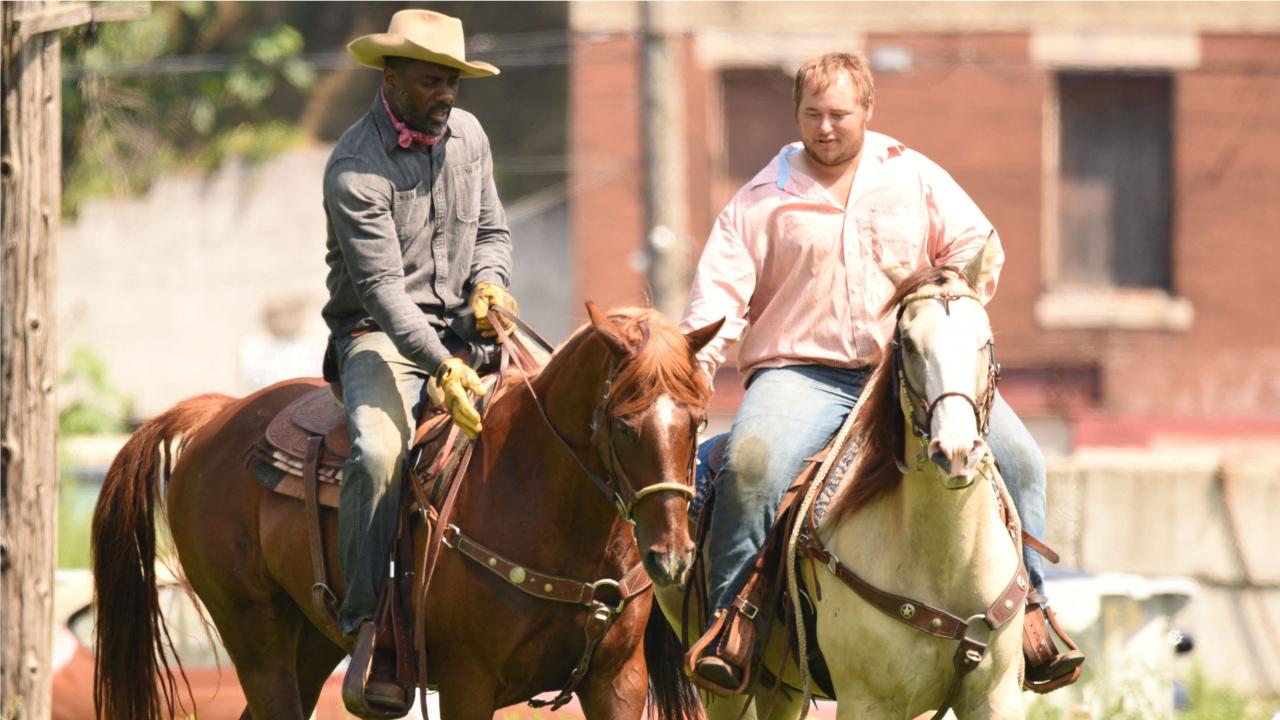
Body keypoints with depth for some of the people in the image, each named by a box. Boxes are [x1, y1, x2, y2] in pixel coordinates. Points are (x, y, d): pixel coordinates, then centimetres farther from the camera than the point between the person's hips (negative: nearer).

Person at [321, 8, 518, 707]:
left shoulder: (467, 134, 7)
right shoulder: (355, 167, -15)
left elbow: (492, 229, 19)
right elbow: (382, 285, -22)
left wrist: (489, 283, -4)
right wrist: (443, 369, -32)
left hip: (462, 331, 6)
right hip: (381, 335, -6)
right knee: (379, 449, -33)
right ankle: (365, 623, -26)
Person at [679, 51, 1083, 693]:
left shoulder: (916, 178, 14)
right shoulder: (764, 200, 8)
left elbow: (975, 248, 12)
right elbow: (720, 292, 1)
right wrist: (690, 374, -16)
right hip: (801, 372, -2)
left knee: (1017, 458, -17)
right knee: (752, 461, -33)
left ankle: (1026, 609, -4)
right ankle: (728, 620, -22)